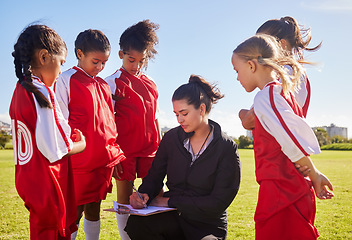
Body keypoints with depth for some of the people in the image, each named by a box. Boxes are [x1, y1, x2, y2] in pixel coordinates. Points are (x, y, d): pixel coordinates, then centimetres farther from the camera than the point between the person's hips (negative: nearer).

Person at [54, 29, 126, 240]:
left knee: (95, 208, 14)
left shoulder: (104, 84, 15)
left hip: (105, 159, 6)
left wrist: (116, 155, 14)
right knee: (75, 210, 0)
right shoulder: (66, 80, -4)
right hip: (80, 160, -6)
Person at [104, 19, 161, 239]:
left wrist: (161, 148, 14)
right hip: (124, 150, -4)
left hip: (150, 150, 5)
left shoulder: (150, 84, 13)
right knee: (125, 198, 4)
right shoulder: (112, 82, -2)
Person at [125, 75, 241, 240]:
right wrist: (144, 194, -14)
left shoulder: (227, 148, -9)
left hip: (207, 226, -3)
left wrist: (171, 201, -14)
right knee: (136, 223, -27)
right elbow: (155, 176, 11)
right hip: (173, 218, 3)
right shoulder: (171, 138, 3)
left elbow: (218, 202, -13)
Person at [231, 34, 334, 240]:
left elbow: (295, 143, -15)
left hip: (280, 194, -10)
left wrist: (314, 175, -4)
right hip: (295, 191, 10)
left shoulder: (265, 97, -14)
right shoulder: (285, 93, 15)